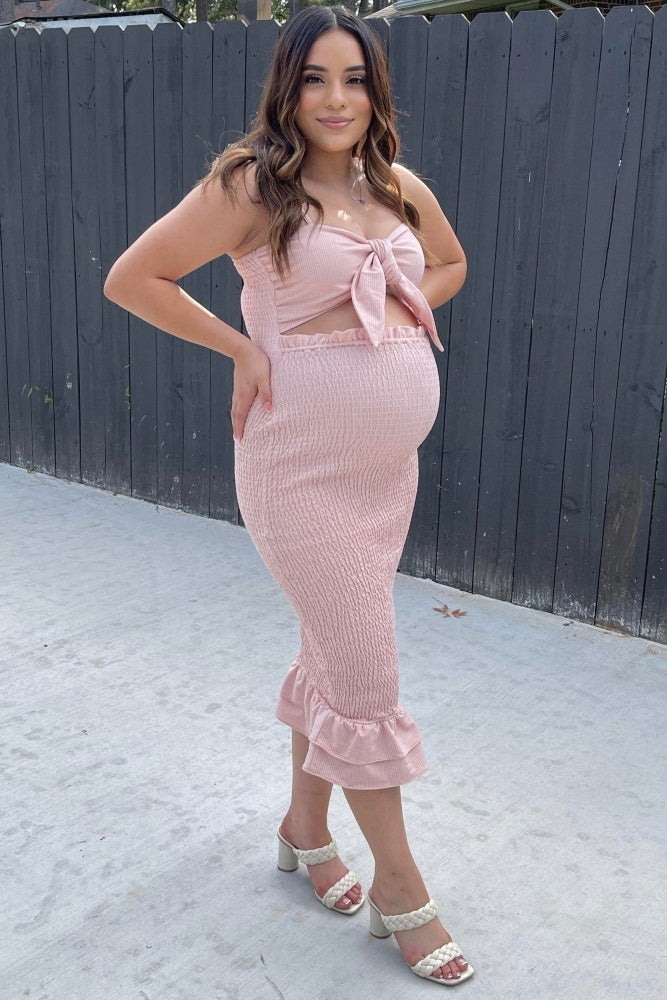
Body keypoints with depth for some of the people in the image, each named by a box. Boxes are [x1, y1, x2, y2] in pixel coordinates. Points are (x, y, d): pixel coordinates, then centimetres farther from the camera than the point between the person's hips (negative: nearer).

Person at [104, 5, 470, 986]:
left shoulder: (401, 189, 7)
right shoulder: (251, 185, -10)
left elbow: (451, 264, 26)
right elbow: (132, 278, -7)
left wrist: (410, 305, 6)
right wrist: (242, 348, -9)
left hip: (391, 462, 6)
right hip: (303, 464, -6)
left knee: (334, 652, 18)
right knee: (367, 676, -2)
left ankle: (307, 824, 39)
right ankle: (400, 889, 17)